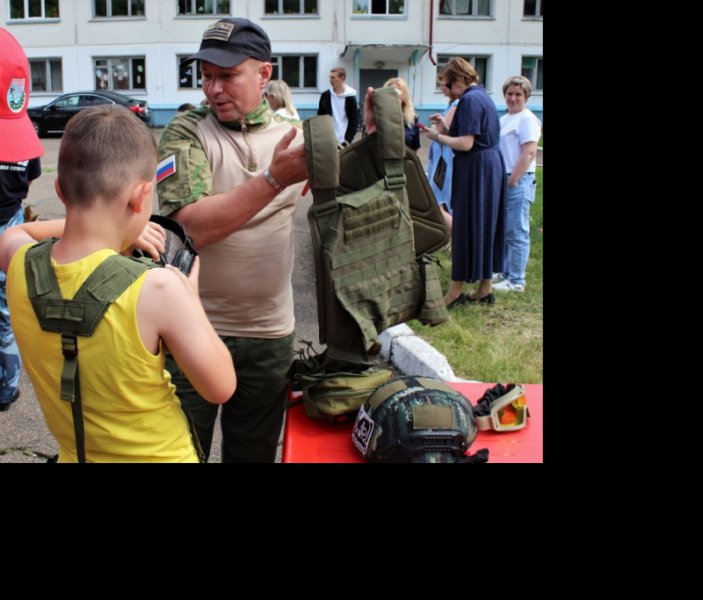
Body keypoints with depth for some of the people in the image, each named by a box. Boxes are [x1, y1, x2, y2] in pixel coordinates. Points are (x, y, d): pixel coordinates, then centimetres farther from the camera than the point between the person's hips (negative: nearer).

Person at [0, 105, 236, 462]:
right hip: (160, 455, -4)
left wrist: (113, 229, 1)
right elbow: (221, 388, -19)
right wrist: (190, 298, -7)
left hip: (72, 453, 4)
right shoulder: (156, 288, -31)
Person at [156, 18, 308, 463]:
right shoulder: (187, 131, -7)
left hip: (269, 333, 3)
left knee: (254, 451, 18)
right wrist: (274, 178, -25)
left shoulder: (294, 135, 5)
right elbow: (191, 226, -20)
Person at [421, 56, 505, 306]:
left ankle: (455, 291, 6)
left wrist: (438, 136, -9)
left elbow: (466, 144, -22)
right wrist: (446, 129, 8)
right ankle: (485, 288, 20)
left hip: (475, 171, -10)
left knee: (466, 227, -3)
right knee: (485, 225, 13)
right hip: (491, 167, 10)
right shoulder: (482, 96, 15)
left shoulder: (470, 100, -16)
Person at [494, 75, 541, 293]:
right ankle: (507, 273, 26)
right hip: (503, 180, 9)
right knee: (504, 231, 15)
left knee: (517, 233, -6)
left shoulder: (527, 119, -9)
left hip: (519, 182, -9)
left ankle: (516, 281, -1)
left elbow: (529, 153, -16)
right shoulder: (504, 119, 17)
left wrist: (513, 181, -16)